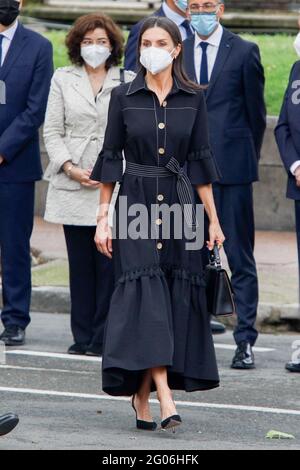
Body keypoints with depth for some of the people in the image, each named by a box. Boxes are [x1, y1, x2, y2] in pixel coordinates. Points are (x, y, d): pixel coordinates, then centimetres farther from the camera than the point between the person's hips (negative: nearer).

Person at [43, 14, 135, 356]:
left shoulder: (128, 82, 7)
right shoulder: (63, 80, 11)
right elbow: (52, 130, 8)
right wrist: (69, 167, -6)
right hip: (73, 186, 2)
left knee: (109, 262, -7)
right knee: (80, 263, 2)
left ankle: (104, 338, -1)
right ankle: (83, 337, 9)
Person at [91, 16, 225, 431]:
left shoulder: (193, 99, 5)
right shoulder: (124, 97, 1)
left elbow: (200, 161, 7)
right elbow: (110, 159, 4)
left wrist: (214, 220, 5)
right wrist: (103, 218, 1)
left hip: (178, 205, 2)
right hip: (135, 205, -2)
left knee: (177, 298, 0)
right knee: (145, 291, -13)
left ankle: (141, 393, 10)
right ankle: (163, 394, -21)